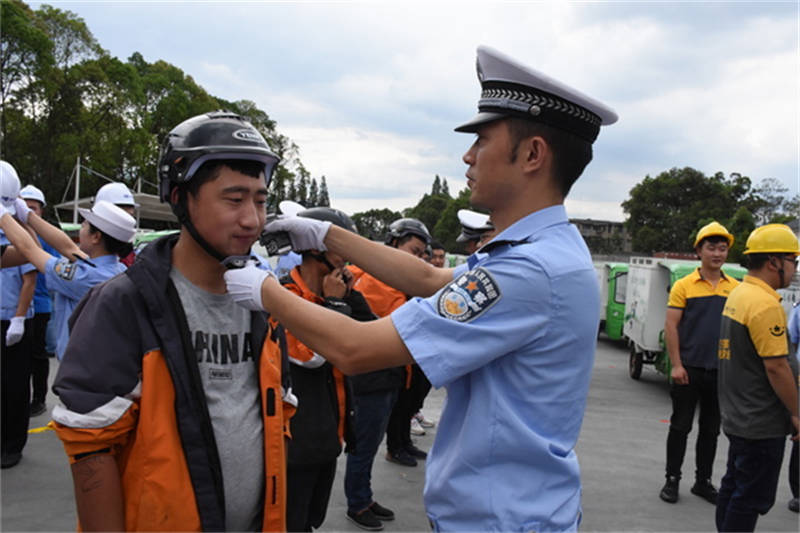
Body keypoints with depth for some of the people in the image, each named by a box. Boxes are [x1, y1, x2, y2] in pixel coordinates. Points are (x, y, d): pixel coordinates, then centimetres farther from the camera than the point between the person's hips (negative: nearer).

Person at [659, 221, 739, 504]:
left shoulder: (735, 288, 6)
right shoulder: (684, 286, -4)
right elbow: (671, 327, -6)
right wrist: (676, 365, -12)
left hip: (721, 371, 3)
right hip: (689, 370, -3)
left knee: (711, 429, 13)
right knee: (680, 426, 5)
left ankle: (703, 481, 26)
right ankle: (672, 479, 17)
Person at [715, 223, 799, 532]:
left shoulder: (739, 294, 10)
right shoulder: (765, 303, -21)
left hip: (738, 416, 10)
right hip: (762, 423, -10)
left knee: (734, 487, 18)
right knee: (752, 498, -1)